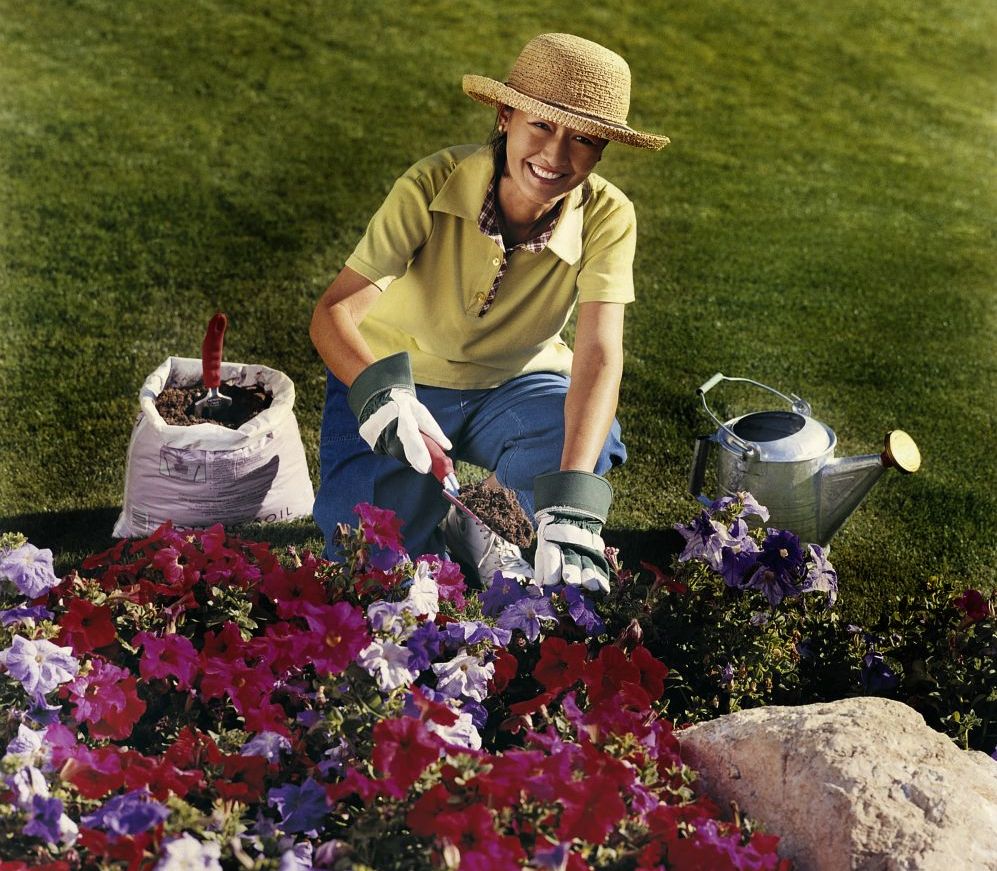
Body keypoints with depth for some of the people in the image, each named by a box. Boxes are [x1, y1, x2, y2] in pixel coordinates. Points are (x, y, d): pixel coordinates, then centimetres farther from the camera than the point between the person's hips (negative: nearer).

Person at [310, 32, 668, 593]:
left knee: (590, 445, -31)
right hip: (403, 384, -2)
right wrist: (379, 392, -53)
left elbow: (599, 356, -32)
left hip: (515, 387, 2)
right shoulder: (434, 185, -26)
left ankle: (478, 519, -2)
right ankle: (429, 516, 9)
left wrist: (571, 504, -48)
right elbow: (335, 312, -30)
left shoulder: (607, 217, -22)